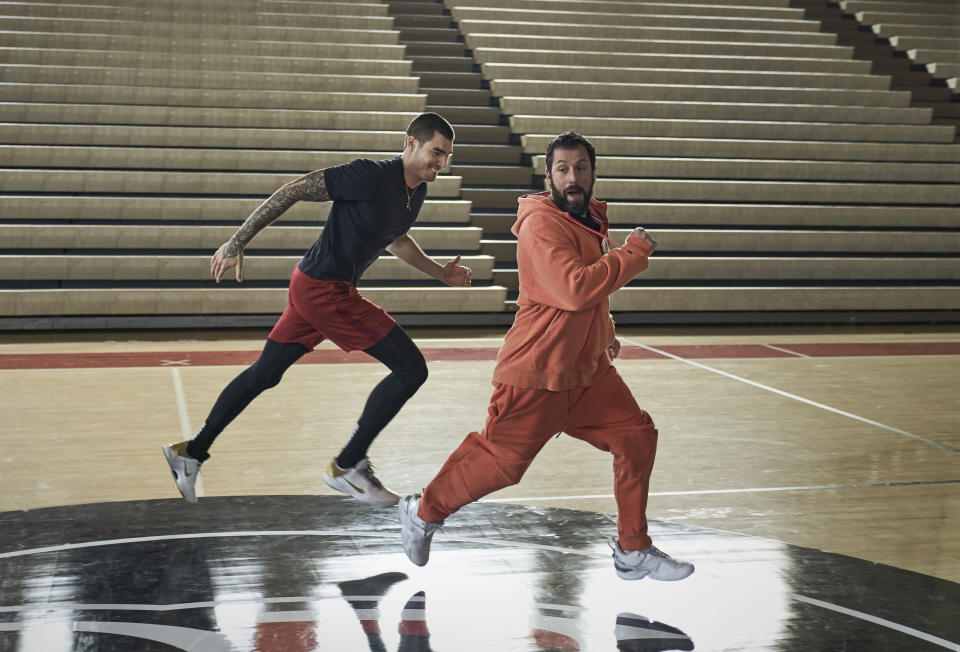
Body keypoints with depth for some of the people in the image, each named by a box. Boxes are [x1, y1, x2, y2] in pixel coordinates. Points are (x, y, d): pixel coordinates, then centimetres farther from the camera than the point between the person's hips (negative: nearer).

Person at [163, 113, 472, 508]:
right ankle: (348, 466, 2)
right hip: (325, 288, -10)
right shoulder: (371, 176, -20)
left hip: (312, 287, 10)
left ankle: (192, 452, 28)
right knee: (411, 369, -8)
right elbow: (292, 192, -17)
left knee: (263, 375, 18)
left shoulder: (417, 192, 8)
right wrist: (237, 243, -17)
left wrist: (440, 273, 18)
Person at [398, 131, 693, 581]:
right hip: (538, 373, -9)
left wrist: (604, 332, 20)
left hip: (588, 367, 9)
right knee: (501, 459, -2)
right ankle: (423, 512, 23)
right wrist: (634, 253, -22)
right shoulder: (541, 224, -19)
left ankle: (633, 552, 14)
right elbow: (576, 289, -32)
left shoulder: (589, 219, 12)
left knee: (636, 435, 3)